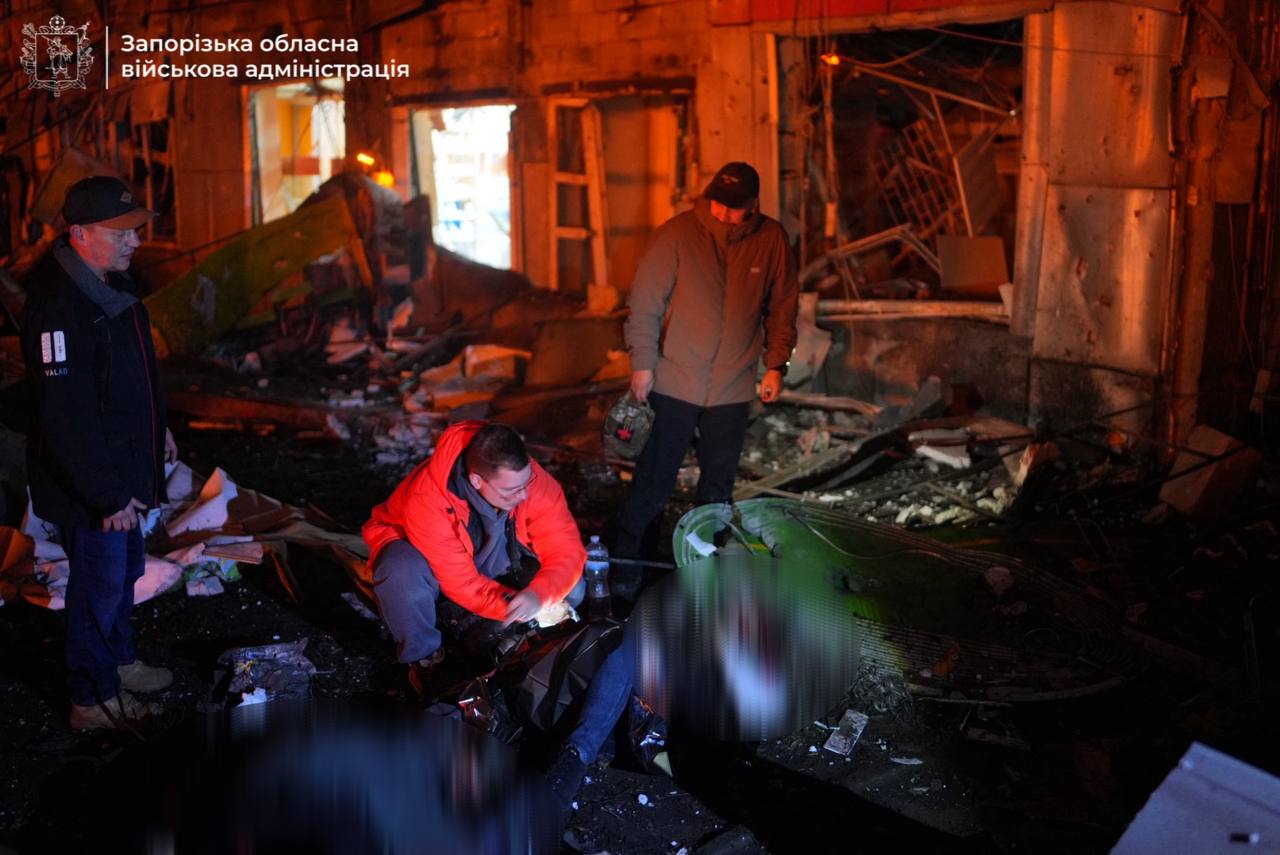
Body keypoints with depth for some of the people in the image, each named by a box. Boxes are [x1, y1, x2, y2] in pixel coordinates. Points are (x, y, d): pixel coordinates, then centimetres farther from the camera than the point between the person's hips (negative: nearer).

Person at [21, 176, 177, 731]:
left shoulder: (111, 283, 4)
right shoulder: (58, 307, -28)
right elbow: (66, 419, -29)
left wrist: (158, 429, 25)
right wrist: (106, 496, -27)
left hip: (125, 467, 10)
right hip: (89, 482, -10)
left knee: (125, 569, 24)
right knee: (99, 582, 5)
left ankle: (119, 661, 43)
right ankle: (94, 700, 22)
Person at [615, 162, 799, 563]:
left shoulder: (772, 240, -1)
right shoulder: (678, 233, -10)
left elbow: (782, 307, 10)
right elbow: (644, 301, -7)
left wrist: (776, 364, 6)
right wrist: (642, 362, -8)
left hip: (733, 389, 3)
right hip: (674, 383, -3)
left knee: (719, 484, 13)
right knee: (654, 479, 0)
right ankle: (625, 558, 14)